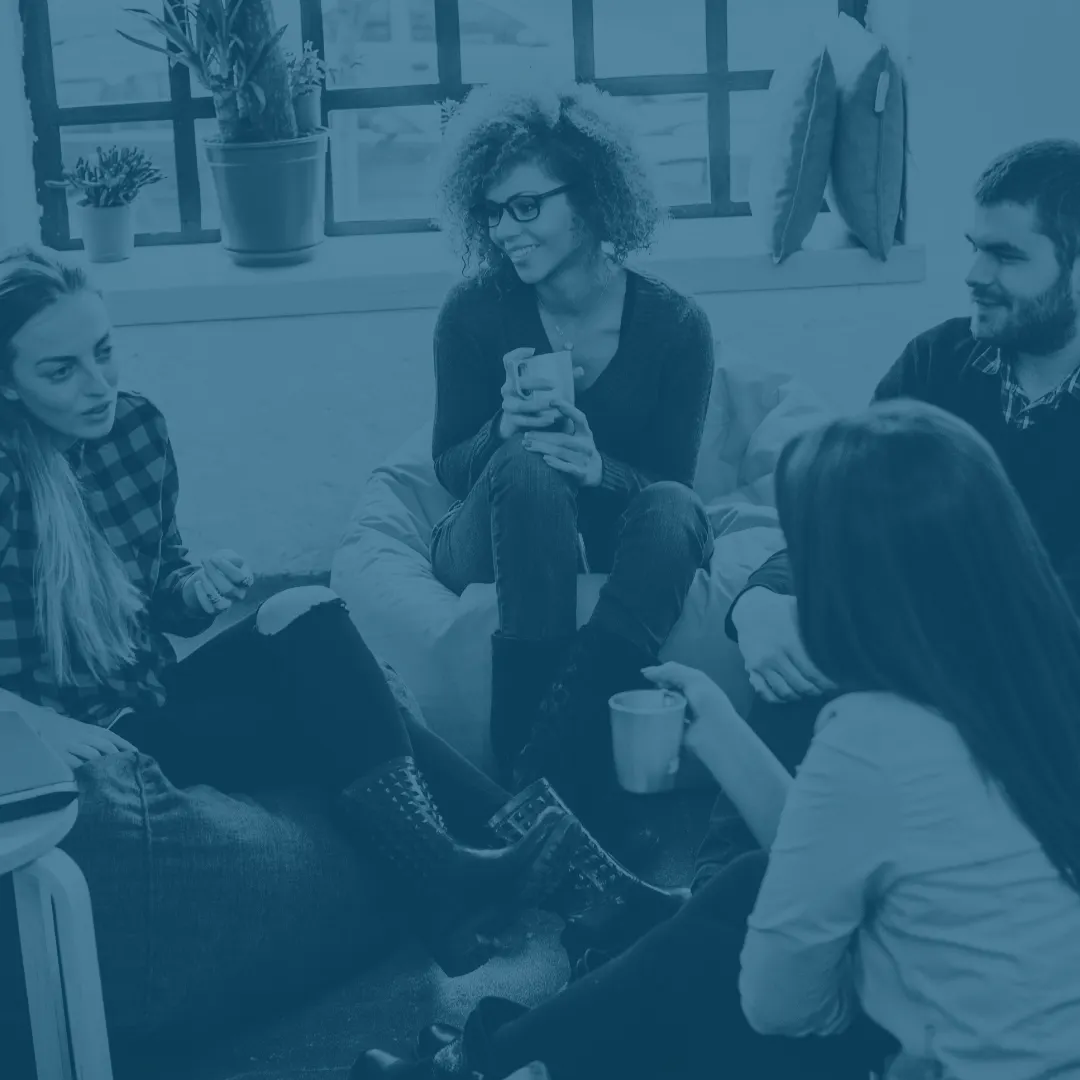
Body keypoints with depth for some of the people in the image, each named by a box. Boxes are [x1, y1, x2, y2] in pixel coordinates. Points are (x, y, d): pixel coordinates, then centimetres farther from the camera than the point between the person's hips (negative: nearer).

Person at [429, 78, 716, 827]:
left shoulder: (675, 325, -5)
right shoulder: (476, 312, -5)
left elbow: (672, 482, -5)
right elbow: (450, 468, -1)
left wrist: (601, 469, -28)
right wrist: (503, 430, -25)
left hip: (617, 551, 1)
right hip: (496, 545, -1)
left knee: (676, 510, -33)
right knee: (523, 467, -34)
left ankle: (543, 783, -40)